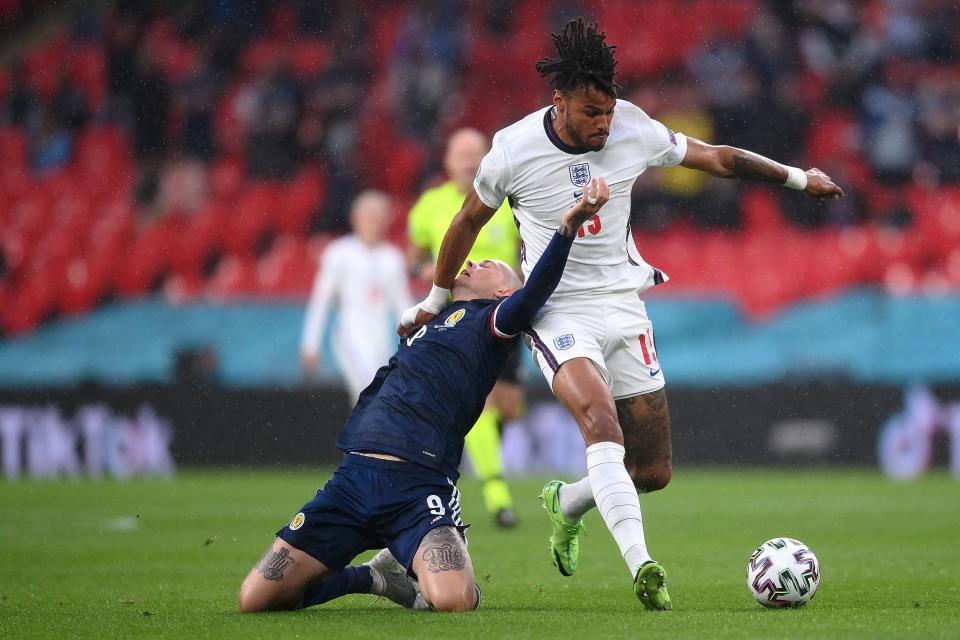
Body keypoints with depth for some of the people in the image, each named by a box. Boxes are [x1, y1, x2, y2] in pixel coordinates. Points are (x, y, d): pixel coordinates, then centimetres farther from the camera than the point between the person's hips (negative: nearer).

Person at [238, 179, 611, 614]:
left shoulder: (491, 321, 7)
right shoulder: (425, 322, 28)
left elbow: (532, 294, -13)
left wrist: (569, 225, -27)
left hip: (418, 486, -6)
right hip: (352, 476, 6)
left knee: (452, 601, -31)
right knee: (255, 598, -2)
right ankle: (381, 577, 19)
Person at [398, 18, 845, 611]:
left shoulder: (635, 133, -7)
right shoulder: (514, 150, -12)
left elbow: (716, 157, 8)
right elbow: (469, 220, 5)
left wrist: (798, 177, 12)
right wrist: (435, 301, 16)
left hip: (624, 305, 4)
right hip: (559, 310, -4)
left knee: (654, 472, 2)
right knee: (602, 420, -32)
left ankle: (567, 503, 34)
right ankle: (641, 564, -41)